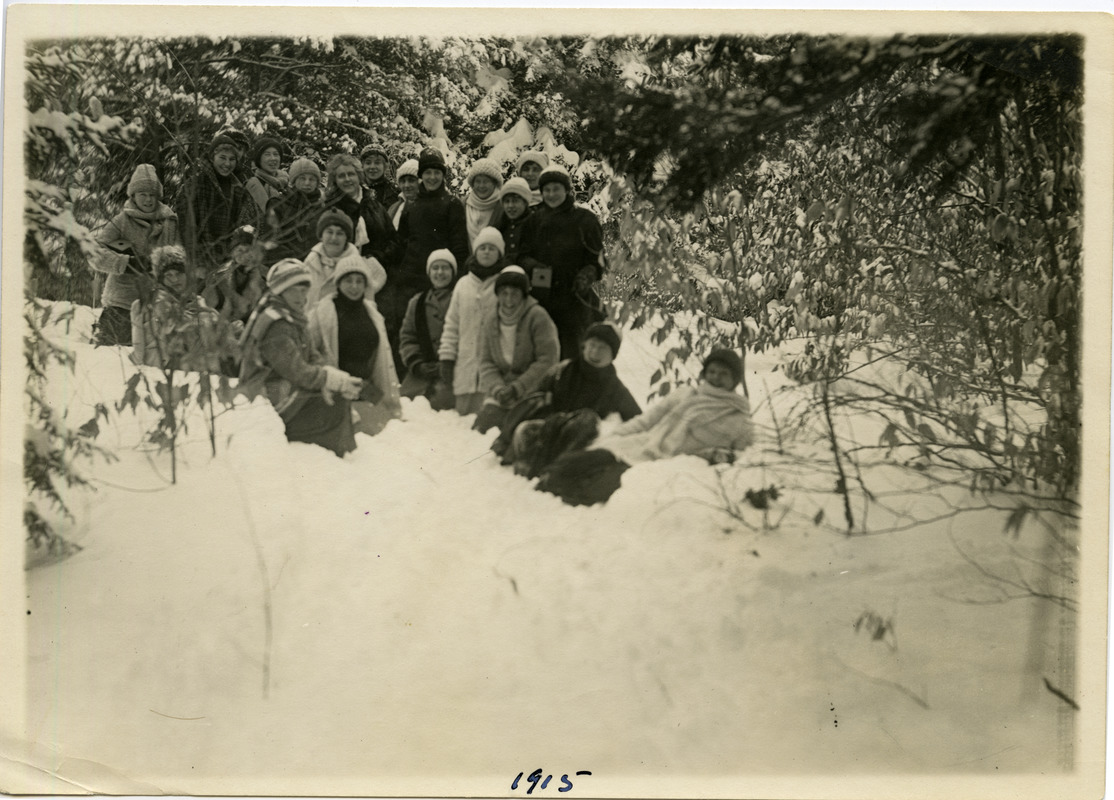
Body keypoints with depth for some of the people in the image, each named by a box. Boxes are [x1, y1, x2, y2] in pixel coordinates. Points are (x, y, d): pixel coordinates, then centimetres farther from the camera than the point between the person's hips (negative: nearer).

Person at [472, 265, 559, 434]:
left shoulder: (537, 317, -7)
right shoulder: (490, 322, 9)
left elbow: (547, 362, -11)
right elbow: (486, 363, 8)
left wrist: (517, 388, -15)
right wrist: (497, 389, -12)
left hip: (532, 392, -5)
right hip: (500, 394, 5)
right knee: (481, 428, -11)